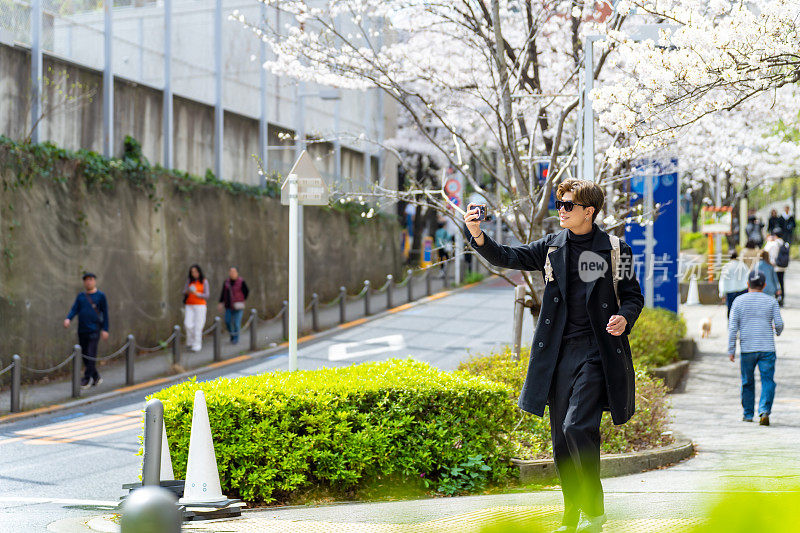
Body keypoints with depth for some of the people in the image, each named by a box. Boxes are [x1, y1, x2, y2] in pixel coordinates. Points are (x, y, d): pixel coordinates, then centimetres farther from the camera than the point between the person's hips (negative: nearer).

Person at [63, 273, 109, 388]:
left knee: (91, 355, -13)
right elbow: (75, 309, 4)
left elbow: (105, 313, 4)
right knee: (85, 355, 7)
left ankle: (87, 378, -10)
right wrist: (68, 318, -17)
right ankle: (96, 378, 19)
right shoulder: (80, 296, 12)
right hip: (82, 330, 5)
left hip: (94, 330, -4)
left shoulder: (100, 296, 3)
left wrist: (105, 329, -1)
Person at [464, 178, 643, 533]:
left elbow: (633, 295, 7)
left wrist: (624, 318, -15)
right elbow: (507, 258, 4)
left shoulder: (615, 250, 1)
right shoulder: (552, 247, 9)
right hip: (559, 354, 4)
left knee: (577, 426, -18)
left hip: (596, 353, -4)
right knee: (562, 438, 6)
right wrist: (478, 237, -14)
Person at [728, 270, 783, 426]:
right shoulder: (771, 301, 2)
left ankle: (748, 414, 20)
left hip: (747, 349, 1)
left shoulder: (739, 301, 2)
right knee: (768, 381, 0)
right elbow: (779, 323, -1)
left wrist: (731, 350, 2)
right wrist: (778, 331, 23)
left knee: (747, 382, 13)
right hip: (767, 349, -1)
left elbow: (732, 327, -2)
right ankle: (764, 411, -19)